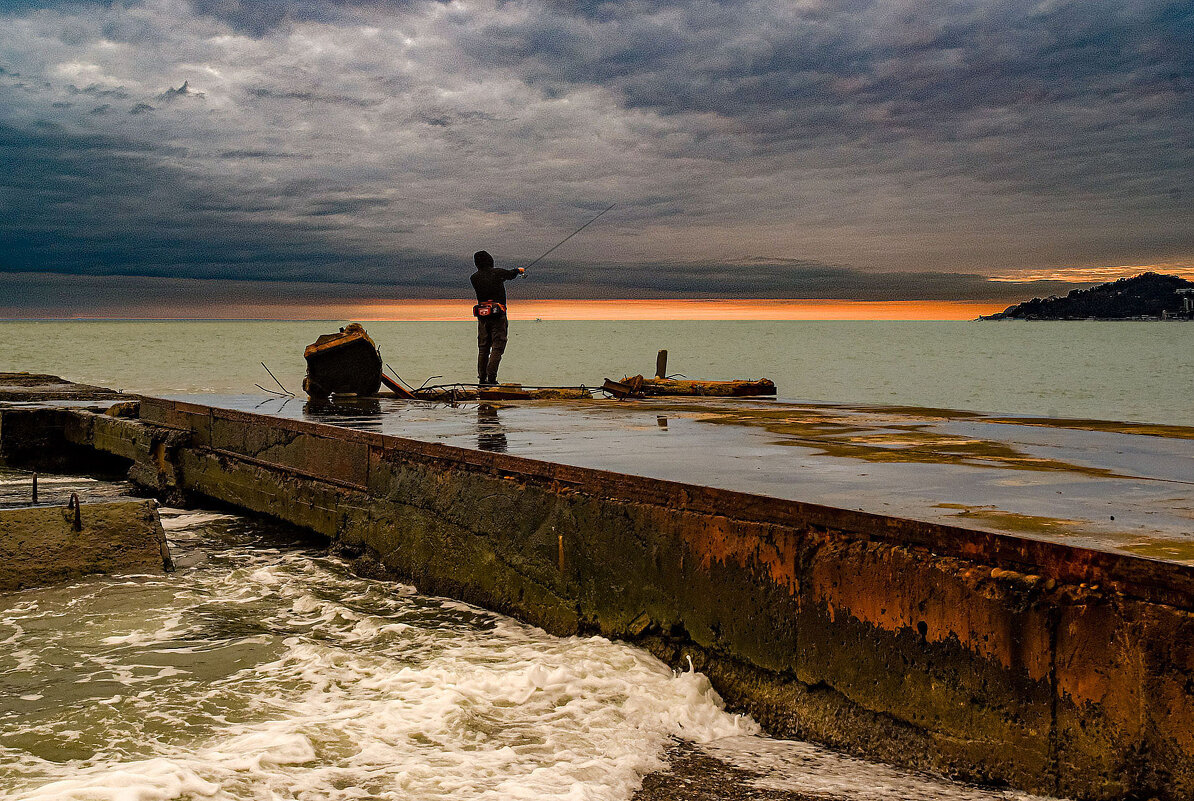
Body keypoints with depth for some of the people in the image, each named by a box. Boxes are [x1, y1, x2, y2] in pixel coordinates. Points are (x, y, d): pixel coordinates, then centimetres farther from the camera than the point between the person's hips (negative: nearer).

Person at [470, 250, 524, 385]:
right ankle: (491, 378, -12)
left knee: (483, 349, 10)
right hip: (498, 316, -3)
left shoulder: (474, 278, 1)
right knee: (497, 348, -3)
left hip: (482, 317, 4)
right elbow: (511, 274, 16)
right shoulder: (498, 273, -5)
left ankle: (482, 379, 10)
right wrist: (519, 270, 39)